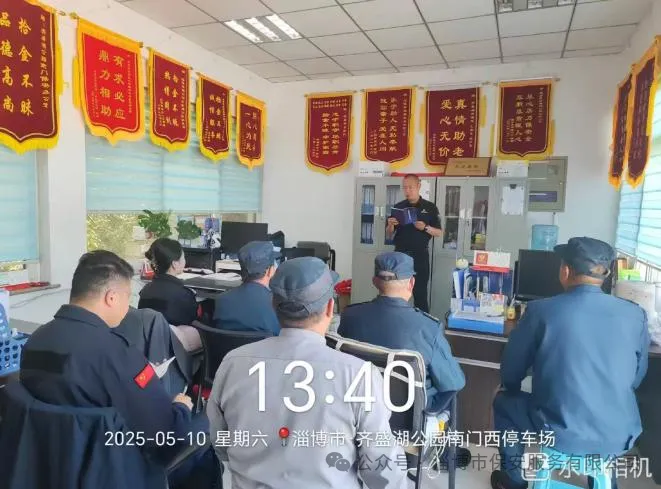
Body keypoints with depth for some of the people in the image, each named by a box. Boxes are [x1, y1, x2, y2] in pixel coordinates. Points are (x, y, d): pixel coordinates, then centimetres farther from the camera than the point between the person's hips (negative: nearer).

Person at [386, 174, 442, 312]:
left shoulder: (430, 208, 1)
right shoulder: (398, 207, 7)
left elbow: (439, 233, 1)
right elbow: (389, 233, 10)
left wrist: (425, 228, -17)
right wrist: (391, 225, -12)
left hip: (420, 255, -2)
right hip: (400, 254, 2)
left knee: (420, 292, 0)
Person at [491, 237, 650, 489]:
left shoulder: (541, 310, -14)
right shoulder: (635, 315, -5)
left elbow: (510, 370, -2)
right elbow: (636, 379, 10)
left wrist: (510, 389, 21)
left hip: (561, 433, -4)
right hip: (619, 436, 4)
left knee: (503, 402, 24)